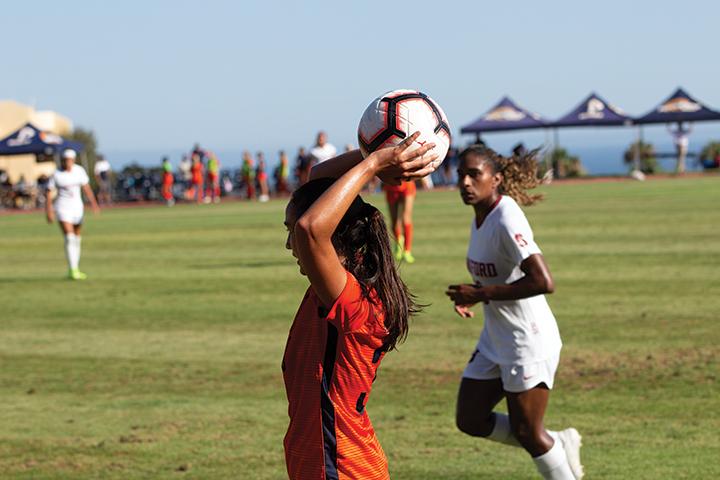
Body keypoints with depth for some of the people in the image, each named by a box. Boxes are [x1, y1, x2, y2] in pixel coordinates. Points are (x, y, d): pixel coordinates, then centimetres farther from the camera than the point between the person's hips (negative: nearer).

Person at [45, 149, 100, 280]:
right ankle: (72, 270, -16)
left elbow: (86, 187, 6)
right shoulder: (56, 175, -9)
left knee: (77, 239, 11)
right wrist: (49, 212, -11)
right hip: (62, 208, -5)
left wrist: (93, 203, -1)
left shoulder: (79, 171, 1)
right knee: (69, 238, -16)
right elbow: (49, 193, -7)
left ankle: (76, 270, 21)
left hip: (77, 207, 5)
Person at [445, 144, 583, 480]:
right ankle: (560, 444, 26)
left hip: (529, 342, -9)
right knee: (470, 420, 11)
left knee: (526, 432, 1)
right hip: (495, 340, 9)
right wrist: (470, 296, 0)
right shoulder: (480, 217, 3)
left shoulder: (506, 220, -23)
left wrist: (482, 294, -26)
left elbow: (543, 282, -32)